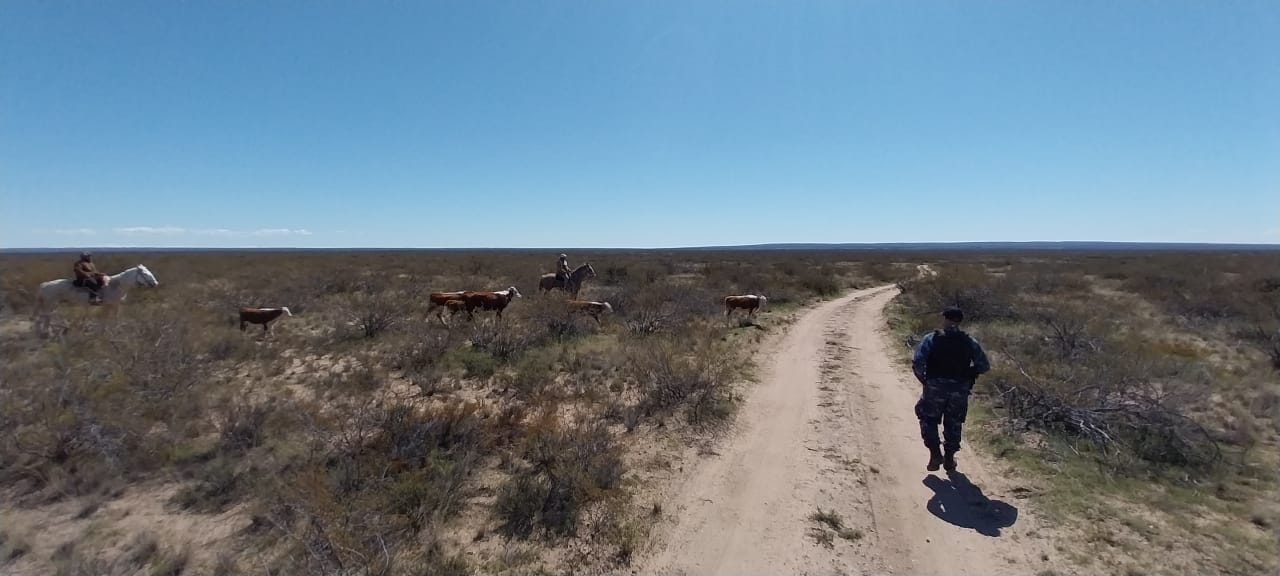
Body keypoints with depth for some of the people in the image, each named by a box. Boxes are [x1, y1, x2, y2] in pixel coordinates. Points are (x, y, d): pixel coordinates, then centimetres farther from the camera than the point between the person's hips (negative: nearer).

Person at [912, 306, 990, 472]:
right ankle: (949, 459, 26)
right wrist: (967, 374, 15)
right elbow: (984, 366, 1)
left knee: (928, 419, 14)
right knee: (953, 424, 17)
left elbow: (917, 361, -17)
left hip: (935, 387, -3)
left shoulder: (931, 339, -8)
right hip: (960, 389, 3)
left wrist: (922, 378, -2)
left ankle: (935, 454, 5)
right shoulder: (970, 342, 1)